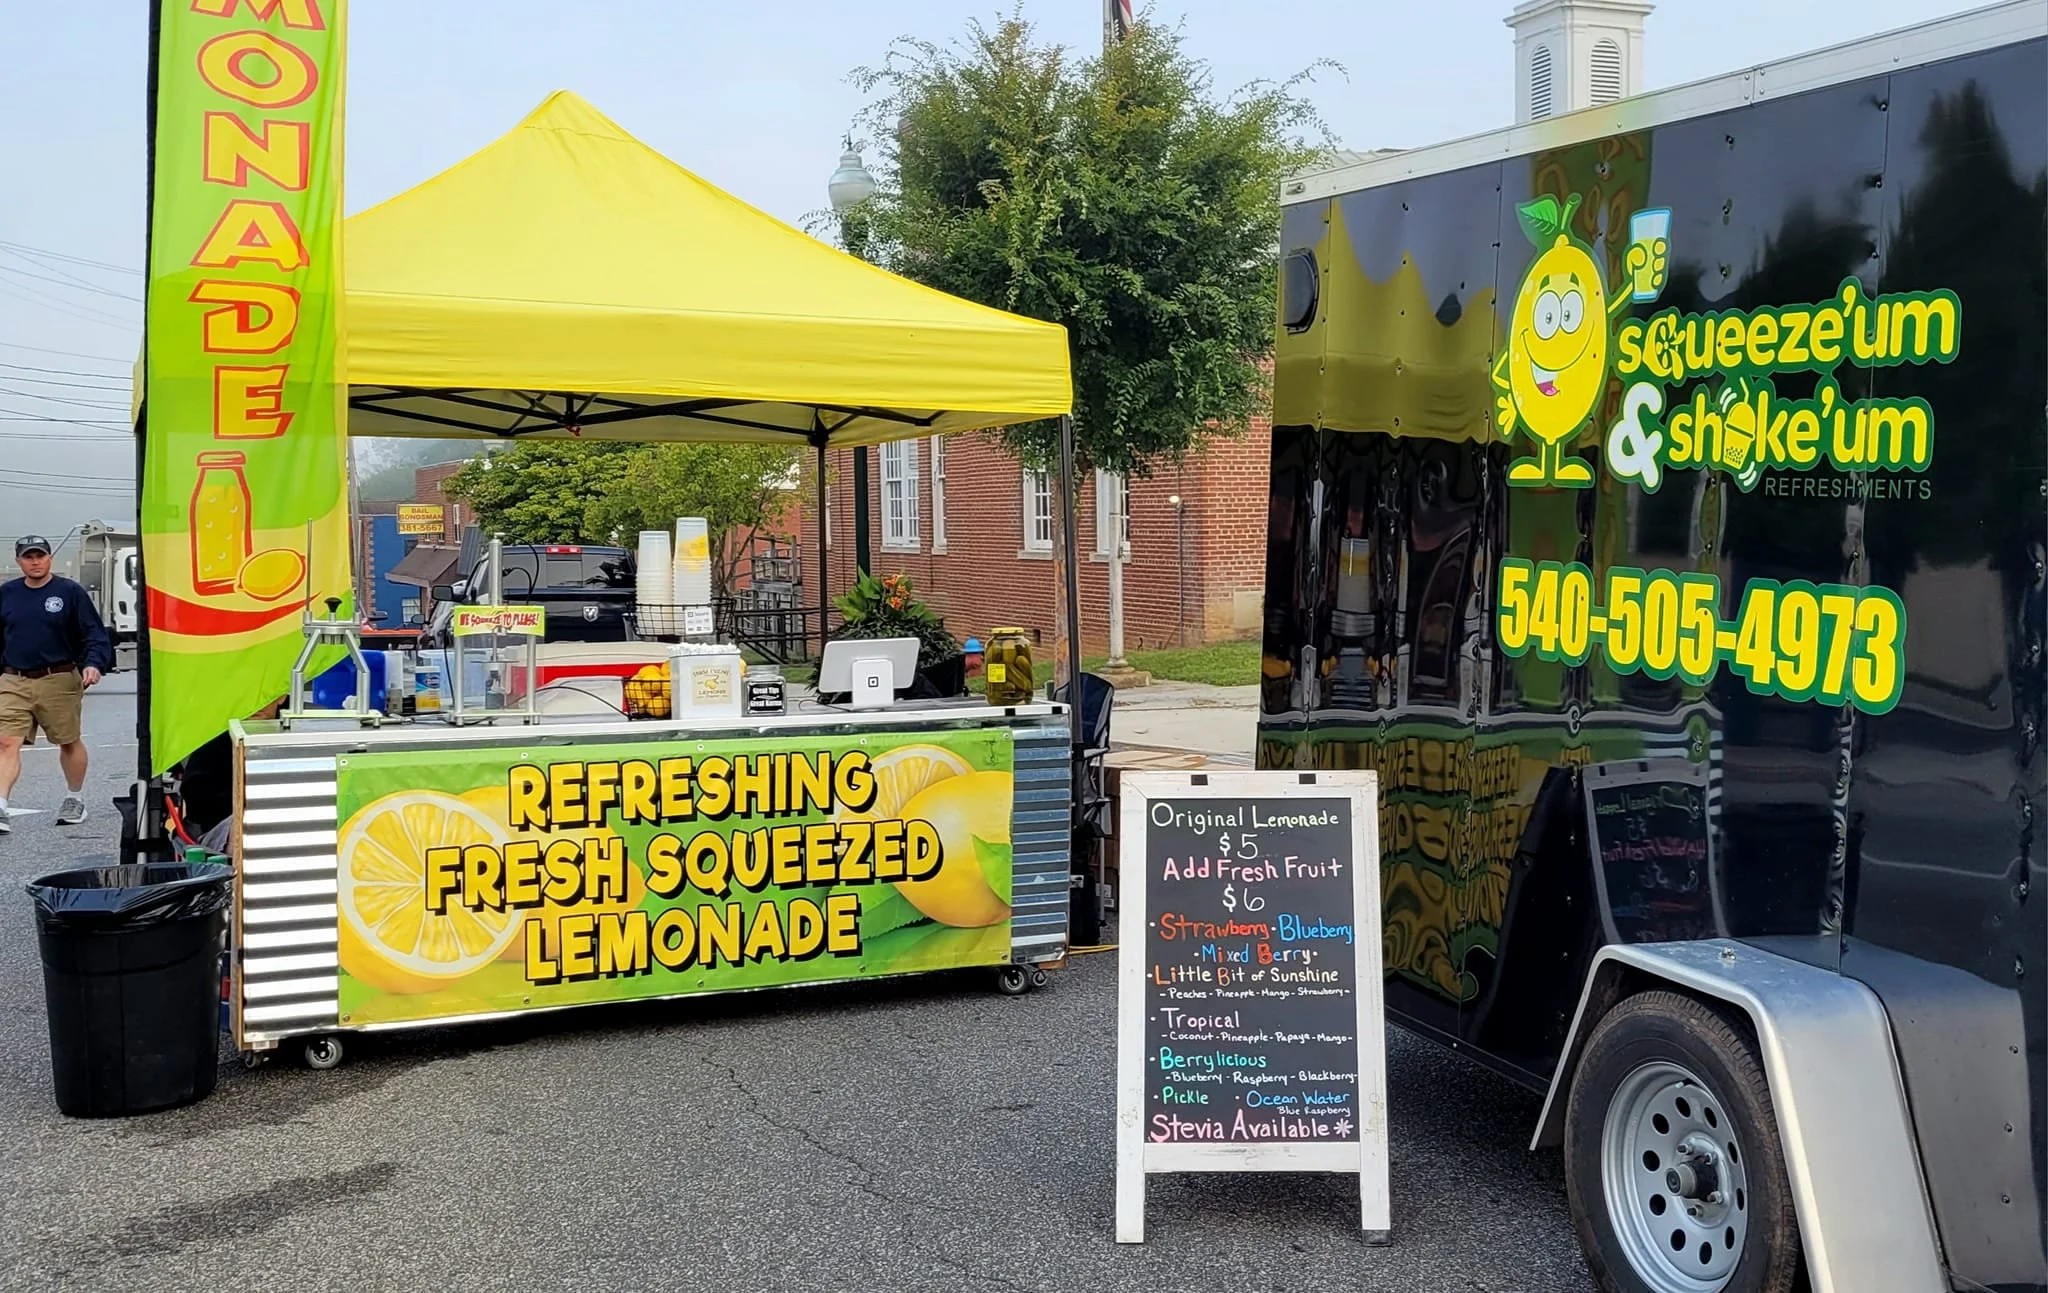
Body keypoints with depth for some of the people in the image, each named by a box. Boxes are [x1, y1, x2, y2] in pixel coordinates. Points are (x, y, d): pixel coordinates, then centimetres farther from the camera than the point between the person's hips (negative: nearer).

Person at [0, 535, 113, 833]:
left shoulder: (70, 591, -2)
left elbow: (95, 634, -4)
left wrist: (94, 664, -20)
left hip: (59, 682, -2)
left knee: (69, 742, 11)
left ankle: (75, 800, 30)